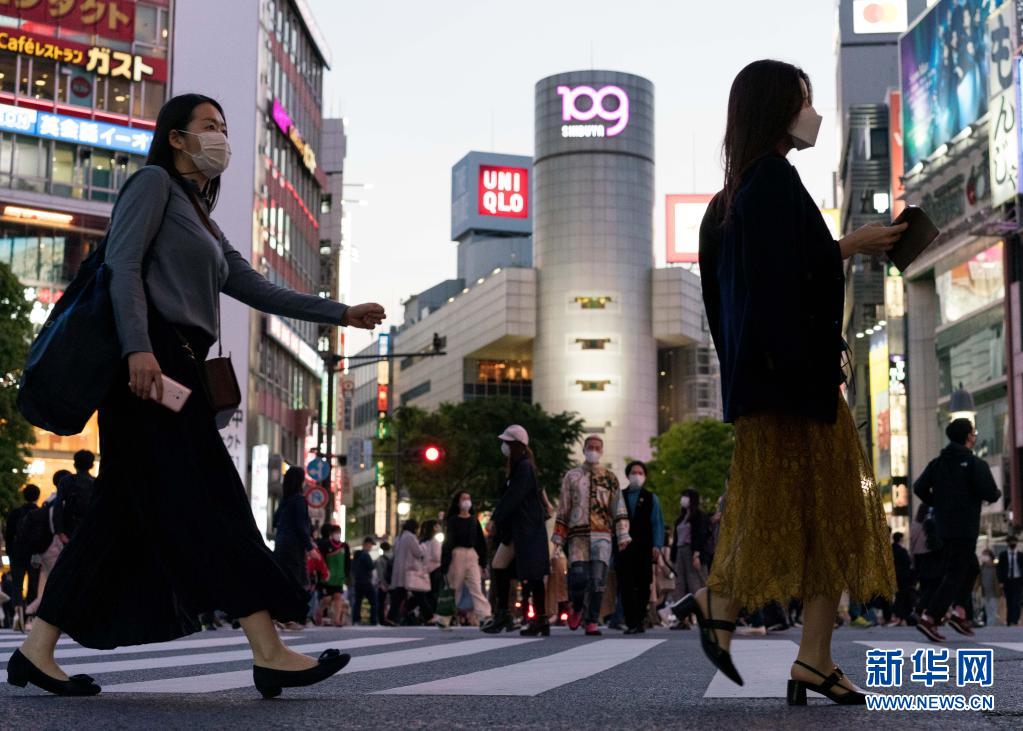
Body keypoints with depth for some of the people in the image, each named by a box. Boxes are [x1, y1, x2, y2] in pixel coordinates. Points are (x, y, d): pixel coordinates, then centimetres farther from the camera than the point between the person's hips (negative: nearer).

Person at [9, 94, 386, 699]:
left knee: (125, 514, 4)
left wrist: (340, 314, 17)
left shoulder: (201, 221, 28)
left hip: (176, 365, 9)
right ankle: (269, 652, -17)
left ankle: (38, 650, 4)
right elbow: (123, 263, -10)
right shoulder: (154, 182, 3)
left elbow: (258, 289, 24)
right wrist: (138, 347, -23)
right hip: (151, 361, -9)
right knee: (211, 499, -14)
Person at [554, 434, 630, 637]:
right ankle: (577, 609, 17)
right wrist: (559, 537, 9)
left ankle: (592, 622, -4)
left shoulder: (610, 478, 13)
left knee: (597, 578, -9)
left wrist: (623, 535, 0)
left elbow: (619, 509, 9)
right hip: (578, 534, 0)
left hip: (602, 534, 0)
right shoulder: (572, 476, 13)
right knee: (578, 577, -12)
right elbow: (563, 509, 13)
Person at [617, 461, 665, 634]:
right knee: (626, 586, -6)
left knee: (643, 586, 1)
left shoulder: (651, 498, 11)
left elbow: (657, 523, 6)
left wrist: (657, 546, -6)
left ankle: (639, 619, 16)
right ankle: (631, 623, -5)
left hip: (644, 549, 0)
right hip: (623, 548, 0)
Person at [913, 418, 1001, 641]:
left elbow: (919, 488, 2)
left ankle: (957, 612, 11)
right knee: (956, 575, -6)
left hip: (943, 527, 7)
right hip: (965, 528, -7)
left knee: (971, 568, 22)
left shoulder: (937, 462, 8)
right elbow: (990, 494, -18)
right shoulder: (975, 464, -11)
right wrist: (998, 493, 5)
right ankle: (929, 618, -15)